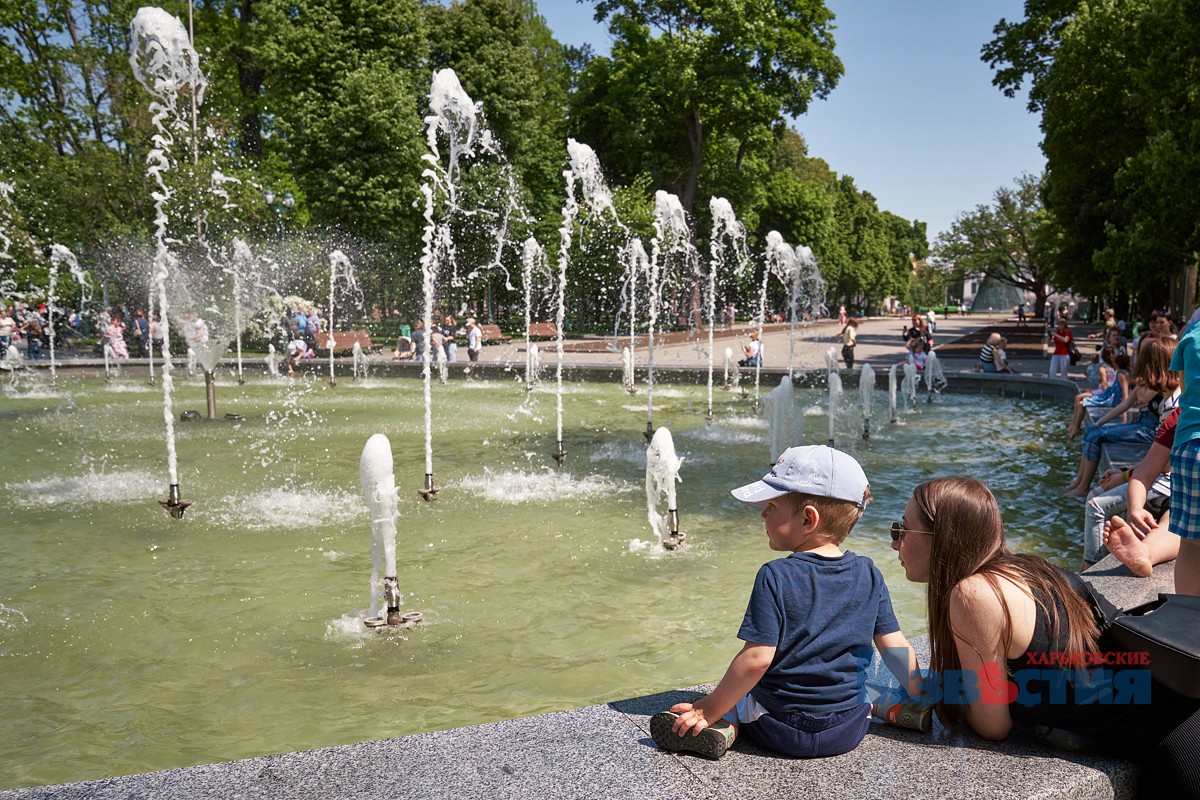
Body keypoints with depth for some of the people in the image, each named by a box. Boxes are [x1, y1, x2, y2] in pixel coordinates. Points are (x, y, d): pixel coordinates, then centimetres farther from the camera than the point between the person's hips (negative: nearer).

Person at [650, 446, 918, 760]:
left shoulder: (776, 577, -17)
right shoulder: (868, 574, -3)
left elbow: (757, 659, -19)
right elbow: (895, 647, 2)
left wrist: (709, 710, -10)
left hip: (784, 728, -6)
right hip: (851, 731, 6)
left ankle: (725, 726, -5)